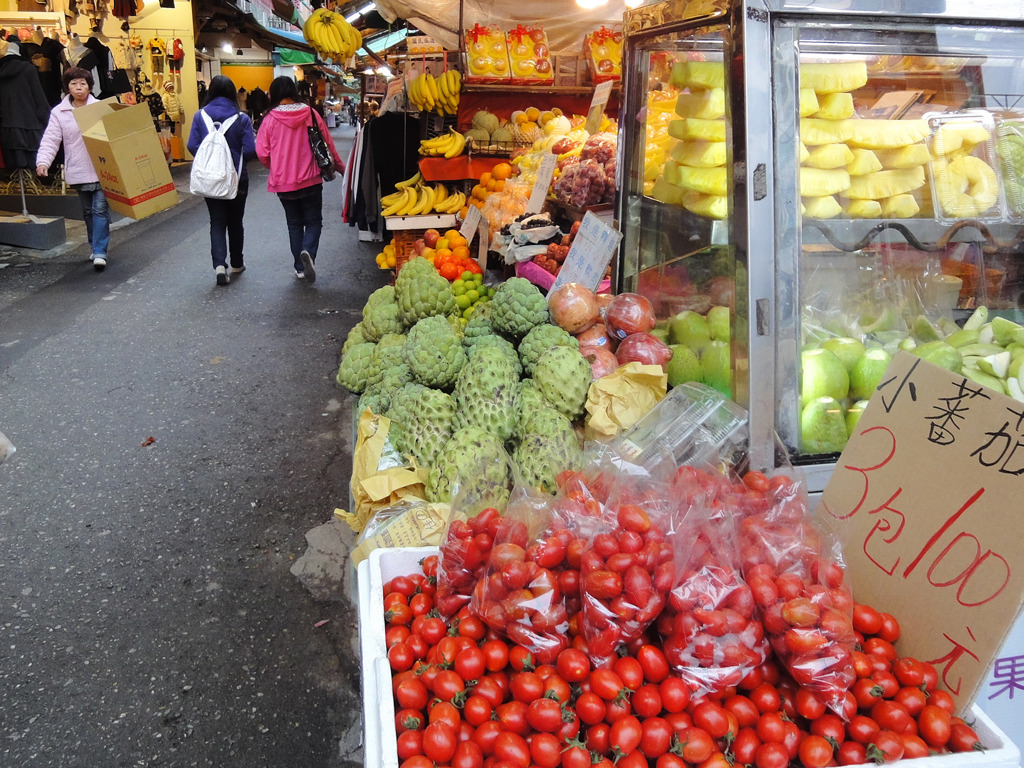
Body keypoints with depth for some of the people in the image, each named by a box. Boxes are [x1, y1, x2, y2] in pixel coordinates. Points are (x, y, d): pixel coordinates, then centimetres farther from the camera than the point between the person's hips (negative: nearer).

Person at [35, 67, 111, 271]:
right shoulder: (59, 112, 3)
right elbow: (50, 140, -1)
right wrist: (43, 161, -15)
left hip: (101, 170, -2)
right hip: (78, 173, 3)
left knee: (100, 209, -8)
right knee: (88, 211, 13)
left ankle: (100, 252, -8)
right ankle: (96, 247, 26)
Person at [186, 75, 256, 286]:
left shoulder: (200, 116, -5)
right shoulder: (241, 118, -10)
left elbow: (192, 146, -8)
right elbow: (250, 150, -13)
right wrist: (236, 158, 8)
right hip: (237, 178, 0)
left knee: (217, 222, 5)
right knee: (235, 221, 16)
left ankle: (219, 264, -14)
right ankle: (237, 264, 29)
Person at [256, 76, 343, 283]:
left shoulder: (270, 119, -8)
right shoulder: (310, 114, -5)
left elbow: (262, 153, -7)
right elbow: (328, 145, 0)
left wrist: (276, 168, 14)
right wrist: (340, 168, 16)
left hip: (283, 183, 1)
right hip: (310, 180, -1)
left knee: (294, 224, 15)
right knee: (313, 221, 10)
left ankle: (300, 268, 16)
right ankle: (308, 252, -18)